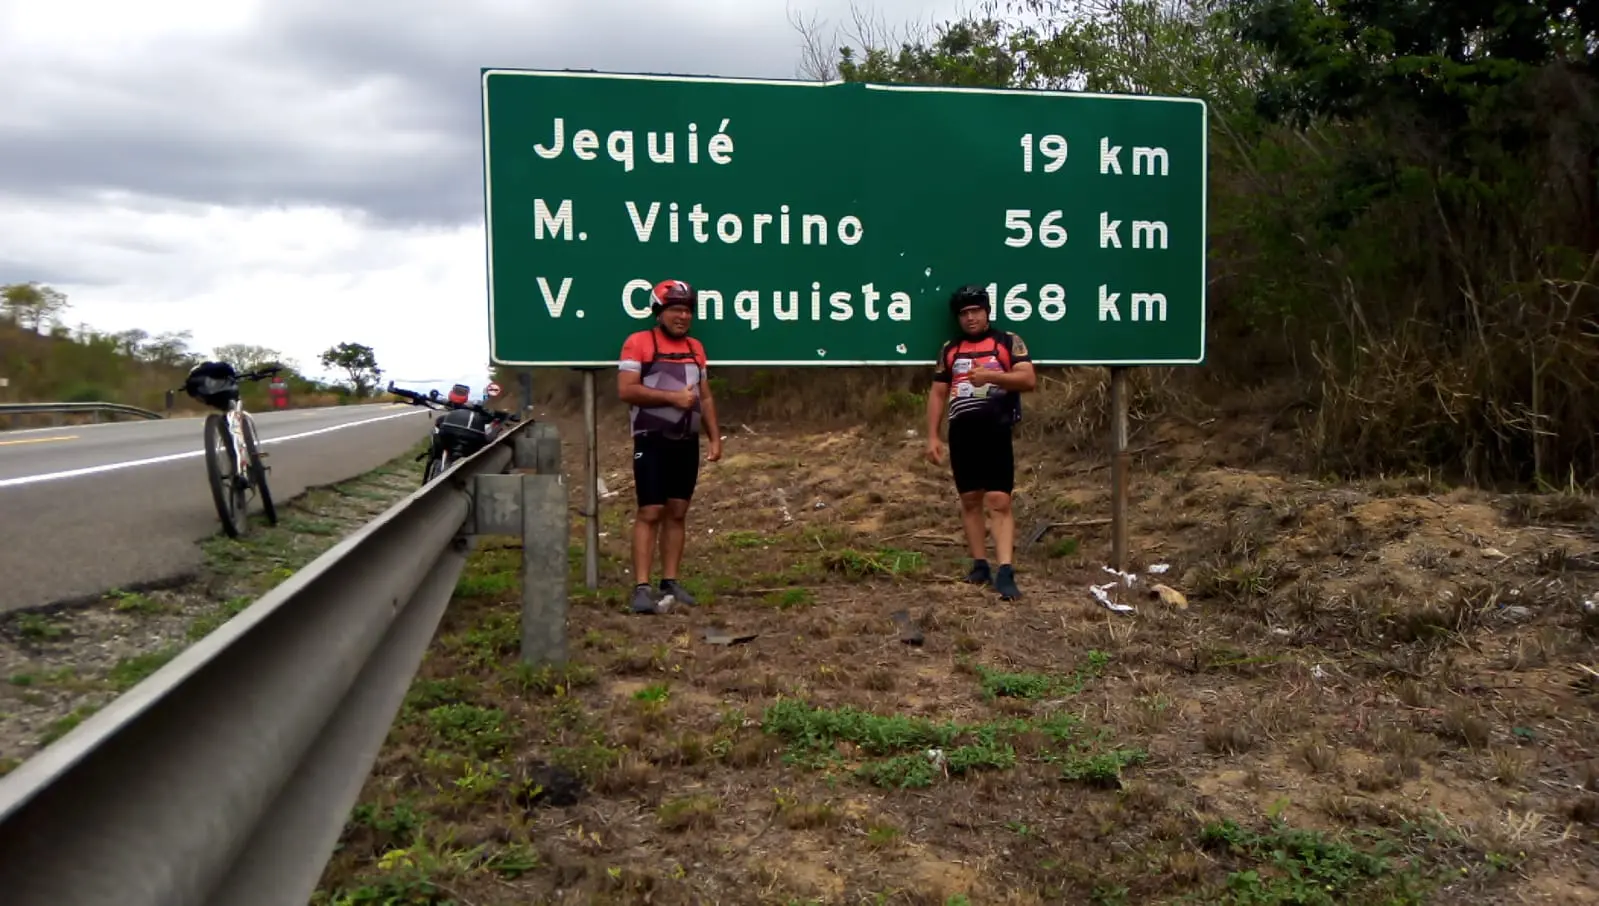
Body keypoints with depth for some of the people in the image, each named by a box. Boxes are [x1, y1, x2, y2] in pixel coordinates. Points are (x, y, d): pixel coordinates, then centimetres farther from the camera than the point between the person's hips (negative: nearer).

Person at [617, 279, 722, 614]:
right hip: (652, 442, -6)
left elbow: (705, 396, 19)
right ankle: (642, 587, -9)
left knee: (678, 512, 8)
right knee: (650, 513, -9)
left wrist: (715, 437, 11)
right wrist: (672, 397, -16)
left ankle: (670, 582, 14)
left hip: (687, 442, 6)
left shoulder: (695, 347, 15)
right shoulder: (638, 343, -5)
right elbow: (626, 390, -14)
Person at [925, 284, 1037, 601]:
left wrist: (991, 376, -23)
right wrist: (932, 436, 6)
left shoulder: (1008, 341, 3)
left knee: (999, 501, -10)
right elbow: (937, 393, 14)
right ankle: (980, 564, 16)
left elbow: (1029, 379, -8)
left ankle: (1005, 572, -15)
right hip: (961, 435, 4)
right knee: (970, 500, 8)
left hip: (996, 433, -4)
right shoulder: (950, 349, 14)